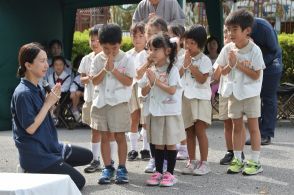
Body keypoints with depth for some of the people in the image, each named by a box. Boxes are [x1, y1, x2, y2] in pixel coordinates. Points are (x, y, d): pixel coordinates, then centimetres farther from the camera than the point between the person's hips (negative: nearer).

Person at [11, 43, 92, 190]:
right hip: (36, 155, -9)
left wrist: (52, 99, -3)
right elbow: (30, 128, -22)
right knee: (78, 181, -9)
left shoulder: (38, 89, 7)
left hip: (50, 146, 9)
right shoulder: (23, 93, -21)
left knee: (87, 156, 17)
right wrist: (49, 103, -17)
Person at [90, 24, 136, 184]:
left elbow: (128, 82, -12)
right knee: (104, 136, 7)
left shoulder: (126, 59, -5)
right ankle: (107, 168, 15)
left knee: (120, 136, 2)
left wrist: (113, 69, -17)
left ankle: (121, 168, 10)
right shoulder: (98, 59, 3)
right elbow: (95, 81, -3)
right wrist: (105, 69, -15)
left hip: (119, 103, -3)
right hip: (101, 102, 3)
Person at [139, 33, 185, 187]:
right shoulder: (150, 71, 8)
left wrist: (156, 80, -17)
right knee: (158, 144, 11)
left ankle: (170, 173, 8)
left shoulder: (172, 70, -8)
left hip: (169, 112, -5)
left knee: (170, 143, 2)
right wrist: (150, 83, -12)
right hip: (154, 112, 5)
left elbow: (172, 90, -17)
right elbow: (144, 92, 6)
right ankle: (158, 171, 17)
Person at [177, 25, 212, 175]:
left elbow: (202, 79, -14)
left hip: (200, 99, -5)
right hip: (186, 98, 5)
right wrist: (184, 65, -7)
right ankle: (192, 162, 16)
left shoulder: (204, 60, -4)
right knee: (189, 131, 8)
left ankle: (204, 163, -4)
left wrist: (191, 65, -13)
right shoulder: (183, 59, 11)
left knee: (200, 130, -9)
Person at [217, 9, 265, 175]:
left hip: (251, 92, -4)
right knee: (237, 126, 10)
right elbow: (223, 71, 5)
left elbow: (256, 75, -16)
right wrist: (231, 64, -15)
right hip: (234, 92, 5)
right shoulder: (228, 49, -2)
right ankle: (238, 160, 18)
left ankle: (255, 162, 7)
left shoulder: (254, 50, -15)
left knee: (253, 126, 2)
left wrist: (238, 64, -19)